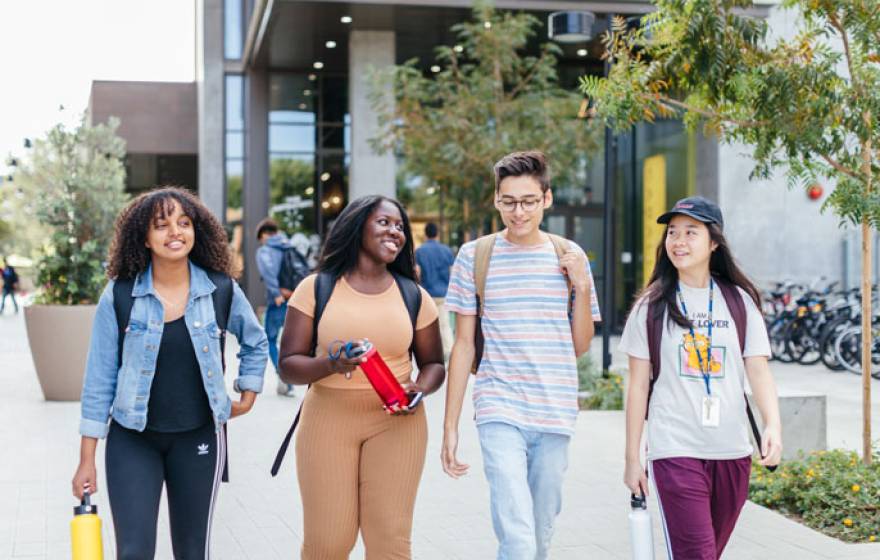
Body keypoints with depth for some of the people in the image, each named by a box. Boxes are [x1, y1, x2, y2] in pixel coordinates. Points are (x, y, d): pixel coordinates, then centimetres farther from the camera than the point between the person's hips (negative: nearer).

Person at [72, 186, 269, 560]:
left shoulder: (222, 290, -4)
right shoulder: (119, 295, -8)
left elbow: (255, 342, 16)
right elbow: (100, 376, -3)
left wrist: (248, 396, 10)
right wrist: (87, 458, -3)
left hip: (199, 438, 1)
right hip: (132, 440, -1)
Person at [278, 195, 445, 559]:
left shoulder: (414, 296, 8)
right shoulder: (316, 288, 2)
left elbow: (433, 363, 16)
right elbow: (288, 366, 0)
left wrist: (420, 389, -8)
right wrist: (328, 364, -21)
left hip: (395, 424, 1)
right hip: (328, 421, -1)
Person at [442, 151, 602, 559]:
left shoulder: (568, 255, 6)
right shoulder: (474, 256, 0)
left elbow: (581, 345, 10)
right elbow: (464, 345, 3)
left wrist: (581, 286, -6)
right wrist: (450, 426, 0)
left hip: (555, 416, 3)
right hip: (500, 414, -3)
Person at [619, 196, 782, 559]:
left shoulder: (740, 301, 6)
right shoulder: (652, 306, 2)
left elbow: (758, 370, 0)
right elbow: (638, 385, 3)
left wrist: (773, 425, -18)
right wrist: (632, 458, 2)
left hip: (732, 452, 3)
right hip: (675, 451, -3)